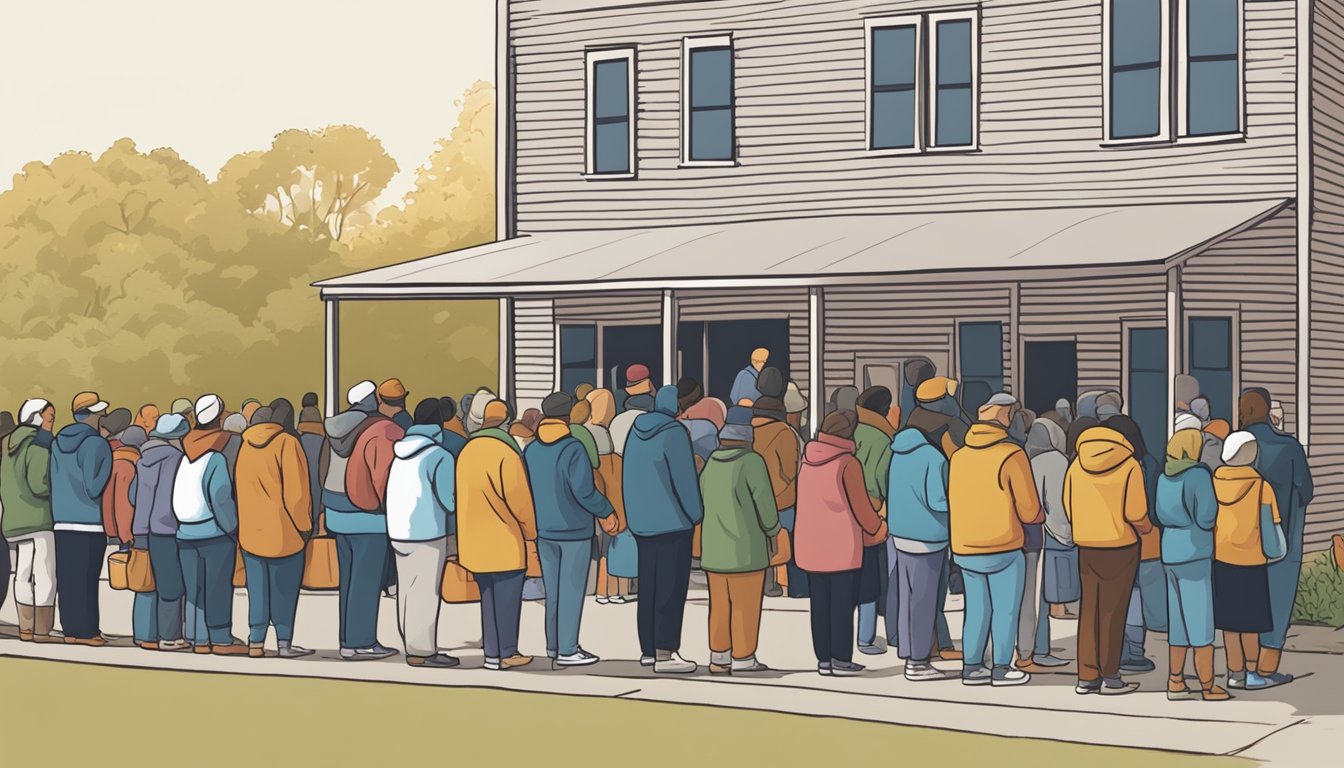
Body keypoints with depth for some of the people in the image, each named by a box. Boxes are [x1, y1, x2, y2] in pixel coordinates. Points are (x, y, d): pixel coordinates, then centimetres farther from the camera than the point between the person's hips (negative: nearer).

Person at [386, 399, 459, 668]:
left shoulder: (401, 451, 9)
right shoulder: (439, 455, -11)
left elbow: (394, 491, 11)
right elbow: (448, 499, -13)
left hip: (398, 532, 7)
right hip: (428, 534, -7)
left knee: (407, 592, 11)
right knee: (425, 593, -3)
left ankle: (412, 647, 16)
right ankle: (423, 651, -2)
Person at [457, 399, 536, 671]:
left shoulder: (467, 451, 8)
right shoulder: (506, 452, -14)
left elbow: (463, 496, 12)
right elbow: (519, 498, -13)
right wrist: (530, 530, 0)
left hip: (476, 540, 7)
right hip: (504, 541, -7)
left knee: (489, 597, 13)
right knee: (507, 598, 1)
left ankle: (492, 653, 15)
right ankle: (507, 653, 5)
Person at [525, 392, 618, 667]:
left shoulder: (530, 451, 2)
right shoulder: (572, 449, -17)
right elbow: (584, 491, -22)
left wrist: (531, 529, 19)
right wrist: (606, 512, -6)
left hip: (544, 532, 6)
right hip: (574, 531, -6)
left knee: (553, 591, 15)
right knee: (571, 591, -1)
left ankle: (553, 645, 22)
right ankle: (566, 651, 1)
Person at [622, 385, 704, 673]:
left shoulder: (636, 430, 9)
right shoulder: (674, 433, -14)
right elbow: (685, 478, -15)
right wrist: (696, 514, -3)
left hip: (641, 521, 8)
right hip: (673, 521, -7)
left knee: (648, 587, 12)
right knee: (671, 588, -5)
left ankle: (648, 650, 16)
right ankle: (665, 653, -8)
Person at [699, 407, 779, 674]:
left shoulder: (711, 462, 5)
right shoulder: (752, 461, -14)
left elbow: (702, 501, 11)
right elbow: (765, 502, -12)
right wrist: (772, 530, 5)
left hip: (714, 548, 6)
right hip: (745, 548, -6)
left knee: (719, 605, 12)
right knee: (745, 606, 2)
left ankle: (718, 657, 15)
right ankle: (743, 660, 5)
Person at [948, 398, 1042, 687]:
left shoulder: (958, 456, 4)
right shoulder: (1012, 455, -11)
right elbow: (1028, 510, -8)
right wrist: (1040, 517, 13)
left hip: (964, 550, 5)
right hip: (1003, 549, -5)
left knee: (976, 609, 14)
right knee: (1005, 611, 6)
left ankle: (971, 667, 17)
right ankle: (1002, 669, 10)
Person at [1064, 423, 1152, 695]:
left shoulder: (1078, 464, 2)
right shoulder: (1129, 466, -10)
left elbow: (1068, 507, 5)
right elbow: (1135, 513, -13)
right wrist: (1146, 527, 8)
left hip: (1086, 547, 4)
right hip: (1120, 546, -4)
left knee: (1089, 609, 9)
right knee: (1112, 611, 3)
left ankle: (1086, 677, 10)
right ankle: (1110, 677, 6)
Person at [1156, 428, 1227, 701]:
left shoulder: (1165, 477, 7)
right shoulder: (1198, 475, -14)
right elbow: (1206, 517, -16)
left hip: (1170, 553, 7)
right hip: (1195, 553, -7)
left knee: (1179, 621, 12)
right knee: (1201, 621, 0)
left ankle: (1175, 683, 13)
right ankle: (1208, 687, 5)